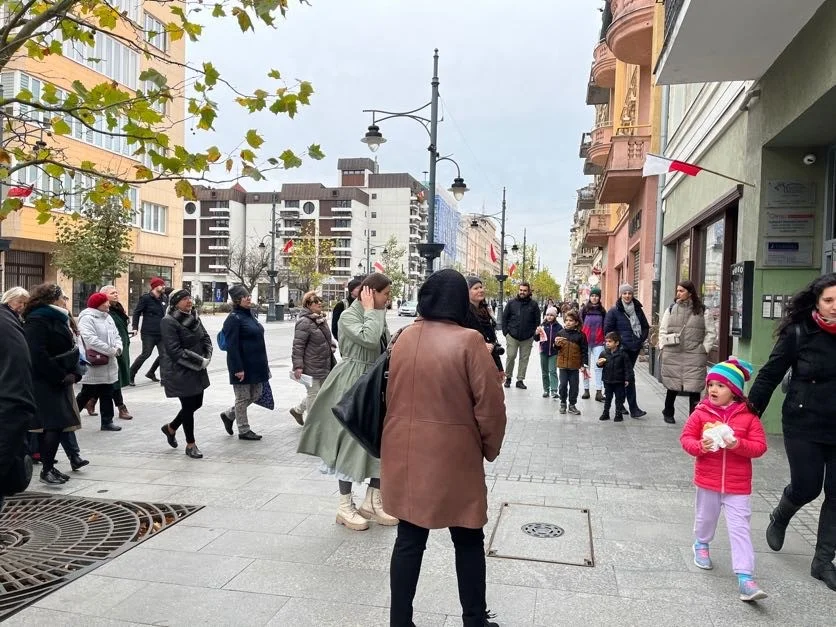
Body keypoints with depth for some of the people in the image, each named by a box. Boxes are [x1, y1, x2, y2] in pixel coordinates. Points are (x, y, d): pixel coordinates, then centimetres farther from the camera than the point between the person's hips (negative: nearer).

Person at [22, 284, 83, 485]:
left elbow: (68, 348, 14)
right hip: (44, 383, -9)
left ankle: (49, 466, 19)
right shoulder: (37, 320, -13)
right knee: (54, 424, -10)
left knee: (55, 425, 11)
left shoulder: (56, 318, 15)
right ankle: (47, 470, -2)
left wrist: (73, 374, 0)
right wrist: (62, 376, -17)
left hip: (58, 382, 9)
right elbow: (38, 355, -22)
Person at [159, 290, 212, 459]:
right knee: (189, 406, 0)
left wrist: (207, 357, -9)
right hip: (179, 372, -7)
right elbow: (175, 351, -22)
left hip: (197, 371, 8)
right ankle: (190, 445, 17)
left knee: (196, 403, 14)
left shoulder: (194, 318, 7)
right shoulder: (168, 322, -16)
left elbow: (206, 338, 10)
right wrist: (200, 362, -19)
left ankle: (171, 428, 39)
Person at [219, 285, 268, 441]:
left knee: (256, 395, 15)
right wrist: (238, 369, -22)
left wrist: (264, 363, 19)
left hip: (256, 364, 9)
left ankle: (229, 415, 31)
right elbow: (232, 346, -19)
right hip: (243, 366, -9)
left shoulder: (249, 315, 13)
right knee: (243, 398, 4)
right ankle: (244, 430, 18)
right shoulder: (234, 318, -15)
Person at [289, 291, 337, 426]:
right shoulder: (304, 322, -17)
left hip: (324, 365, 9)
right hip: (311, 367, -9)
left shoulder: (322, 320, 10)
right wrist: (297, 366, -24)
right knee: (314, 394, 4)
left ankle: (297, 410, 36)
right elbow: (298, 345, -20)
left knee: (321, 392, 17)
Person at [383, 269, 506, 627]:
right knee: (468, 542, 14)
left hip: (405, 455, 4)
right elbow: (489, 404, -13)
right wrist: (489, 448, 2)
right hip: (454, 458, -4)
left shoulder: (405, 338, 1)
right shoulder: (468, 341, -14)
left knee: (409, 540, 14)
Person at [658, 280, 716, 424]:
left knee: (694, 388, -4)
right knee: (672, 387, 10)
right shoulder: (671, 309, 9)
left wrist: (704, 349, -2)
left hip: (694, 356, -2)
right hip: (672, 355, 2)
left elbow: (711, 332, 5)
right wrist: (662, 346, 4)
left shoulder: (703, 311, 3)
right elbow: (663, 330, 12)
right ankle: (668, 413, 30)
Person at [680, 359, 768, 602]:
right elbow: (686, 437, -2)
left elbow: (759, 446, -8)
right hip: (707, 481, 2)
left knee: (740, 530, -4)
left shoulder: (748, 416, -7)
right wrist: (700, 446, -22)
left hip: (738, 486, -2)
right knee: (705, 518, 21)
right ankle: (701, 545, 51)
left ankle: (745, 579, -3)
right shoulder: (701, 413, -5)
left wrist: (738, 444, -25)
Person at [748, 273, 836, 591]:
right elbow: (770, 374, -5)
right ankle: (778, 519, 39)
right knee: (806, 487, 5)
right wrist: (751, 412, -7)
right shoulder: (798, 333, -9)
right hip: (803, 426, -3)